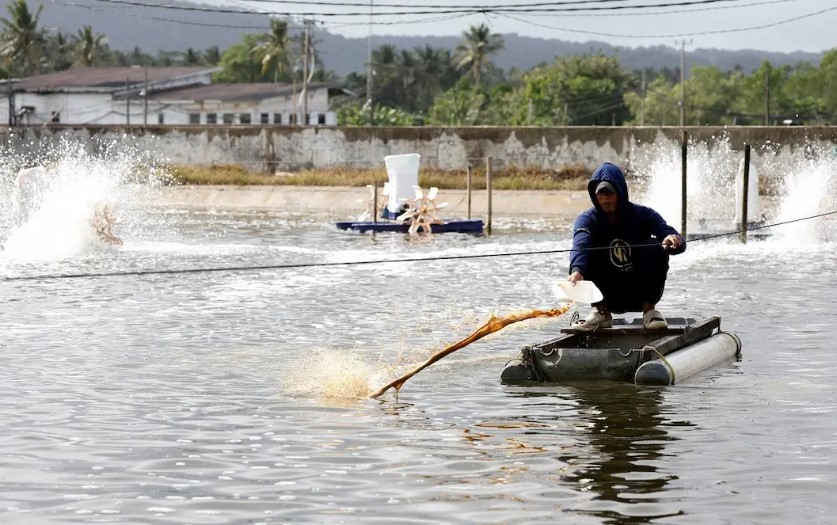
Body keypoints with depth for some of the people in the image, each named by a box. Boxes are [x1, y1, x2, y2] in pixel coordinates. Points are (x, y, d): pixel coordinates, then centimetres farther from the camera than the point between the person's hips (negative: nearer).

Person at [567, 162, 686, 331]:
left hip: (640, 294, 0)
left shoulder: (643, 215, -7)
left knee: (656, 248, -23)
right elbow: (580, 246, -32)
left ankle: (649, 308, -14)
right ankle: (601, 311, -15)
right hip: (608, 295, 0)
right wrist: (577, 271, -55)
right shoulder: (587, 220, -9)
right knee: (587, 256, -22)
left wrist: (674, 240, -46)